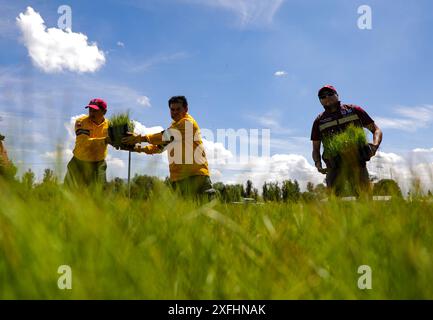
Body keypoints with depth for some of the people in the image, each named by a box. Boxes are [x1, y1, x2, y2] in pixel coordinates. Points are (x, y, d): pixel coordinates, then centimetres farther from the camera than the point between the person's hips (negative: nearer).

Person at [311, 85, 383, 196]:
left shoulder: (354, 110, 13)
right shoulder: (319, 121, 16)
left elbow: (376, 130, 15)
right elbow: (316, 149, 20)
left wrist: (374, 145, -6)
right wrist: (318, 164, 0)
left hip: (357, 162, -1)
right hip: (334, 167, 1)